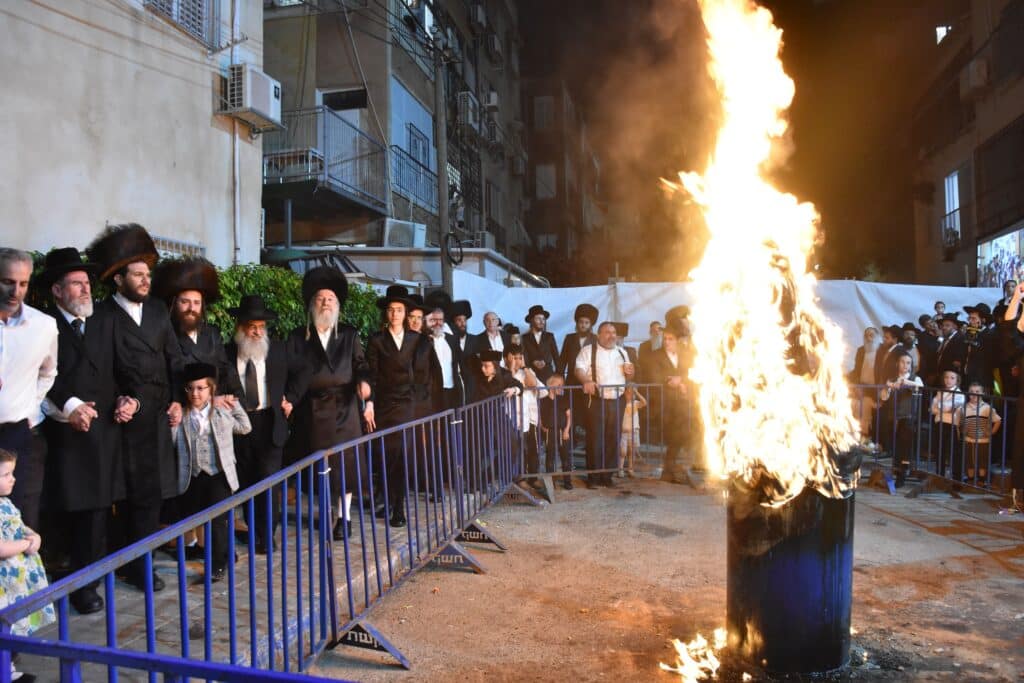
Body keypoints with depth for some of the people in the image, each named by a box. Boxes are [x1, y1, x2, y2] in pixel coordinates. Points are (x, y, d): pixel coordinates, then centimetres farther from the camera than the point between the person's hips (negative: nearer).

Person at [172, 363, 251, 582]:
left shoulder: (222, 411, -1)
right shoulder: (182, 416, 1)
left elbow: (245, 428, 12)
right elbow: (173, 443, -2)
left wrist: (236, 406, 5)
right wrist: (173, 425, -15)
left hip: (219, 474, -3)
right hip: (194, 476, 3)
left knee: (217, 519, -8)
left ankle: (218, 564, 6)